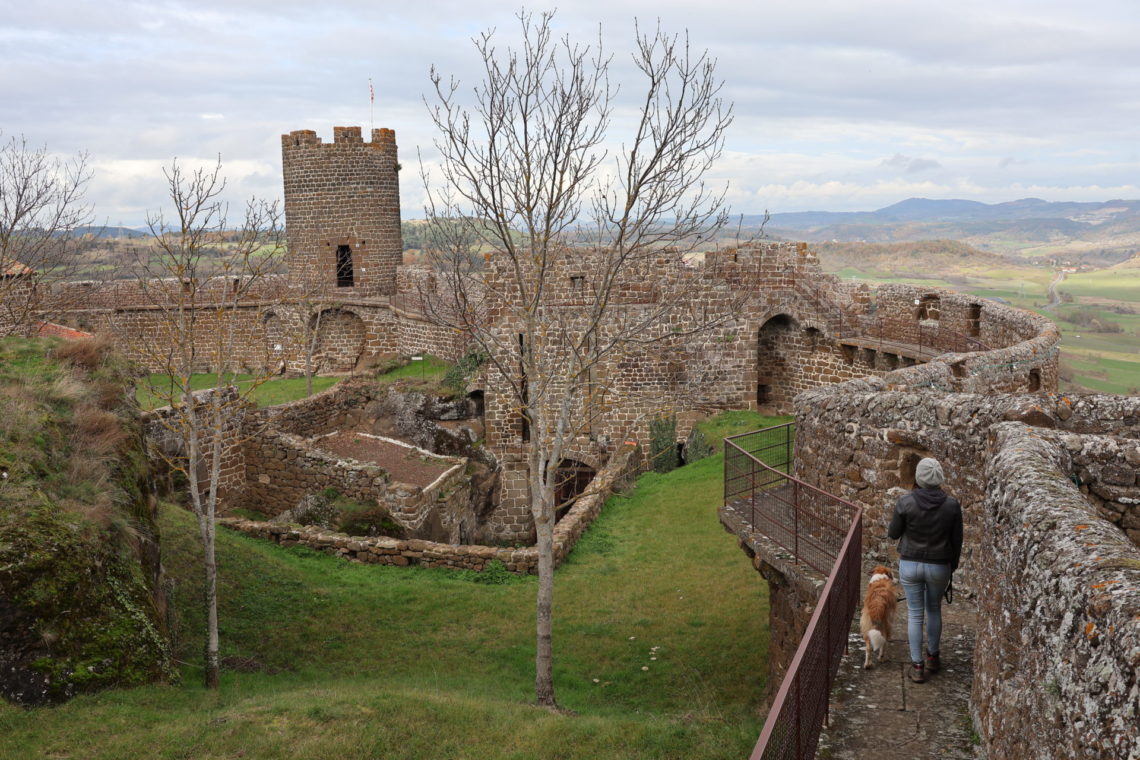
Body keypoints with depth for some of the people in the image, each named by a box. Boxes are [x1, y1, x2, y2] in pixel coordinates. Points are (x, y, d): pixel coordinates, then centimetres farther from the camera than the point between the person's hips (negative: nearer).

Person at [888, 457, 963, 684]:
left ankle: (917, 667, 13)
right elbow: (957, 540, 0)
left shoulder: (905, 502, -15)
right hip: (939, 566, 1)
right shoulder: (952, 505, -10)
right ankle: (933, 657, 36)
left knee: (915, 614, 10)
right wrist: (953, 565, 14)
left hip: (910, 565, -1)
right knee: (934, 610, 23)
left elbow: (893, 533, -4)